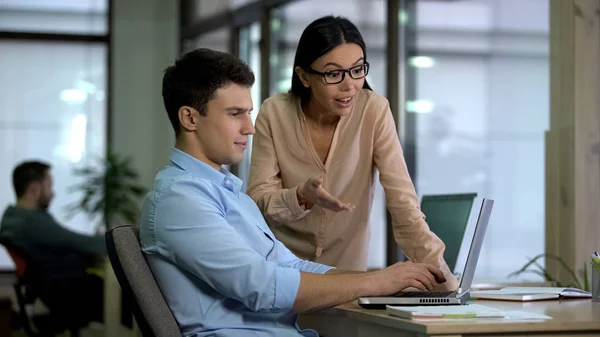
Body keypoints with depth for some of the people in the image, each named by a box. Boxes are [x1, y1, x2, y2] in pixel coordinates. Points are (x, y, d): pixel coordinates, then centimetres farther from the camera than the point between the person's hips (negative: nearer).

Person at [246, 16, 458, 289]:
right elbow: (257, 201, -8)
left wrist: (439, 272, -26)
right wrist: (302, 196, -27)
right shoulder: (274, 114, -8)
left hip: (349, 273, 1)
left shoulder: (374, 112, -10)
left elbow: (403, 202, -15)